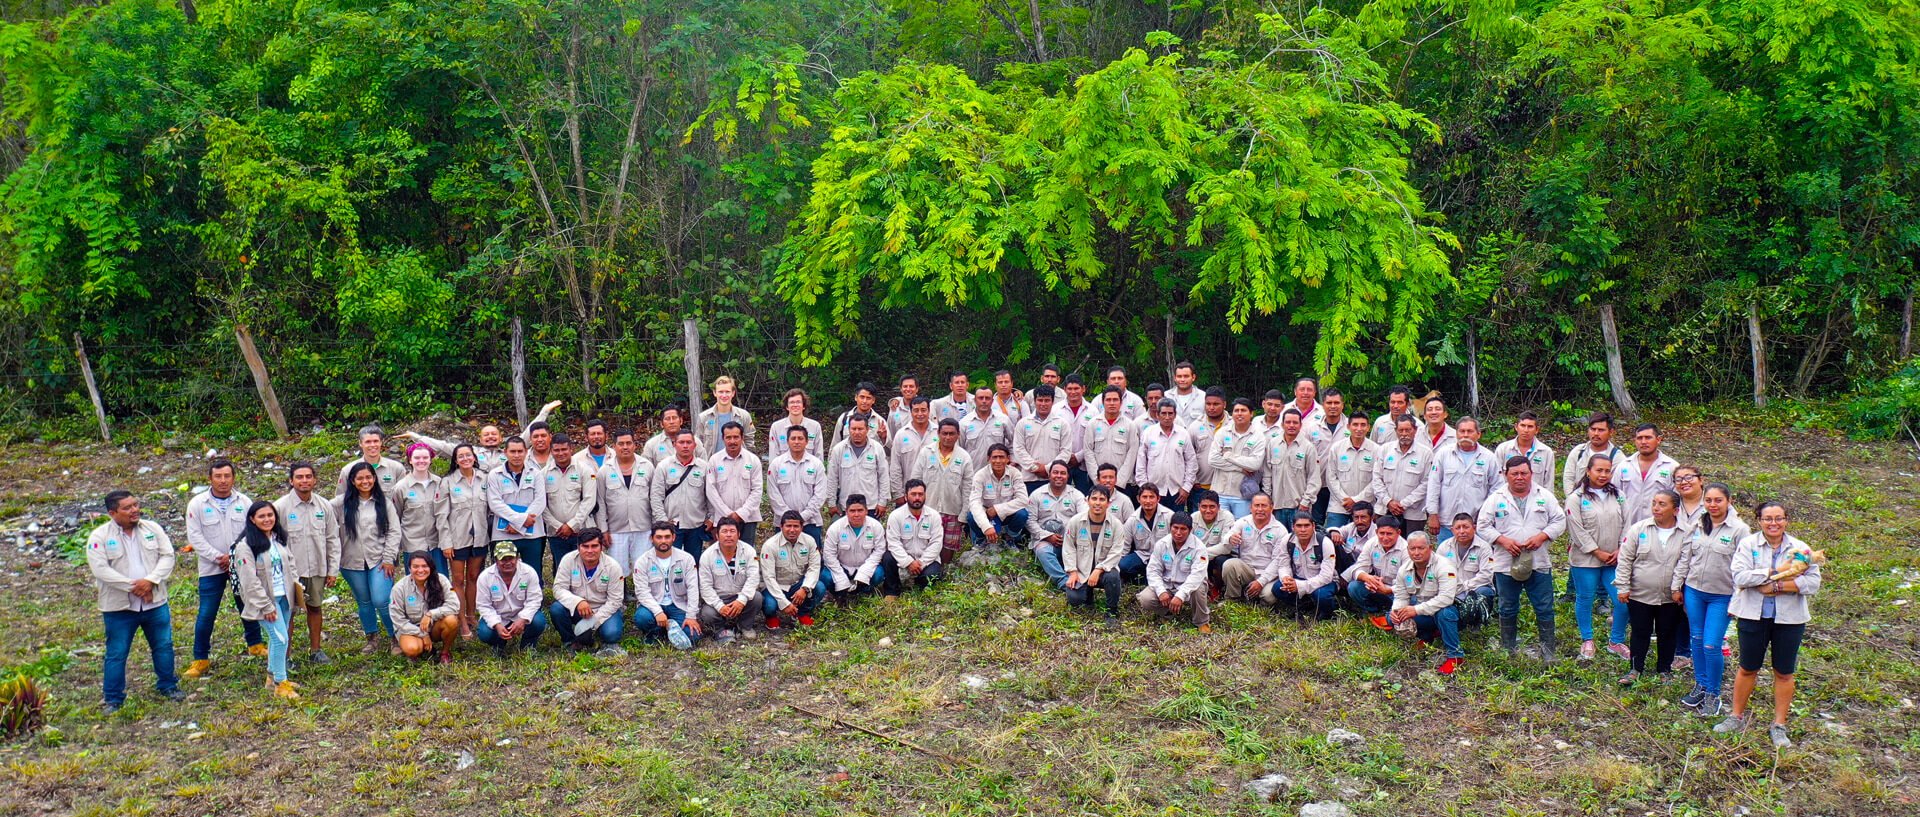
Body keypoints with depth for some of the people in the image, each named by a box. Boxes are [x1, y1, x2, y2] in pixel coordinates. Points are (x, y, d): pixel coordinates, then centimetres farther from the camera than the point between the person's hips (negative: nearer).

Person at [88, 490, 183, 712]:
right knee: (116, 654, 5)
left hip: (155, 602, 3)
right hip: (119, 607, -3)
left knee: (164, 647, 12)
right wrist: (133, 587, -19)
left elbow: (167, 556, -1)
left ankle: (167, 686, 30)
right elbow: (101, 569, -15)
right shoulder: (99, 537, -7)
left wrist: (150, 580, -17)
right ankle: (113, 698, 17)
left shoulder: (152, 528, 2)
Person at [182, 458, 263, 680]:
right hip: (211, 569, -2)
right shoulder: (197, 504, -5)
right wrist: (219, 558, -16)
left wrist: (234, 556, -14)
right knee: (206, 615, -2)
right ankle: (200, 659, 11)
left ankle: (255, 644, 35)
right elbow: (195, 537, -7)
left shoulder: (244, 502, 0)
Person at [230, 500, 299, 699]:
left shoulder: (279, 539, 8)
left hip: (284, 597, 7)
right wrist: (266, 606, -17)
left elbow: (290, 565, 17)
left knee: (277, 638, 15)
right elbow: (250, 581, -17)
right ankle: (280, 683, -1)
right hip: (266, 600, -7)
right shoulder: (245, 546, -15)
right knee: (280, 638, -11)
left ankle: (272, 676, 29)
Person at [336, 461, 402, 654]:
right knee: (364, 602, 12)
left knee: (381, 601, -10)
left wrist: (389, 559, -6)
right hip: (352, 562, 2)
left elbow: (394, 531, 1)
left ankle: (396, 638, 6)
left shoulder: (384, 502, 2)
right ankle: (372, 638, 27)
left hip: (379, 560, -2)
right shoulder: (342, 503, 2)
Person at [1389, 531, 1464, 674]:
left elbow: (1446, 598, -34)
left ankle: (1455, 656, -21)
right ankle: (1426, 637, 10)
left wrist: (1417, 610, -38)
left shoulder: (1443, 566, -22)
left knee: (1444, 613, -40)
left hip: (1451, 608, -6)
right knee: (1391, 617, -11)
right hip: (1424, 614, 6)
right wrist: (1396, 611, -20)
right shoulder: (1404, 569, -1)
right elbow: (1400, 597, 5)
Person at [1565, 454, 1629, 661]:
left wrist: (1621, 550, -4)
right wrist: (1598, 552, -12)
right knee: (1585, 599, 7)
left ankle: (1616, 641, 19)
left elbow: (1626, 524, 7)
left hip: (1614, 560, 4)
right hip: (1585, 559, -4)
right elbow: (1577, 530, -11)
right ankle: (1587, 641, 25)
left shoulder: (1618, 495, 8)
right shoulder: (1576, 498, -7)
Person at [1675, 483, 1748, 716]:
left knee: (1712, 645, -5)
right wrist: (1677, 585, 11)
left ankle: (1713, 694, 12)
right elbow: (1685, 557, 12)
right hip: (1694, 591, 5)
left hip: (1722, 596, -5)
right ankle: (1700, 686, 29)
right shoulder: (1697, 526, 5)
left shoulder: (1739, 530, -10)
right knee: (1697, 640, 13)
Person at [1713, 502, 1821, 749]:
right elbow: (1740, 576, -17)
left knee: (1784, 673, 9)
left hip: (1789, 619, 1)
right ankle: (1737, 717, 25)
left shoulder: (1800, 549, -1)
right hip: (1754, 616, -1)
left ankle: (1779, 726, 20)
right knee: (1748, 669, 11)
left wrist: (1778, 586, -20)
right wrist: (1775, 572, -20)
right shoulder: (1748, 545, -4)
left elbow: (1813, 582, -11)